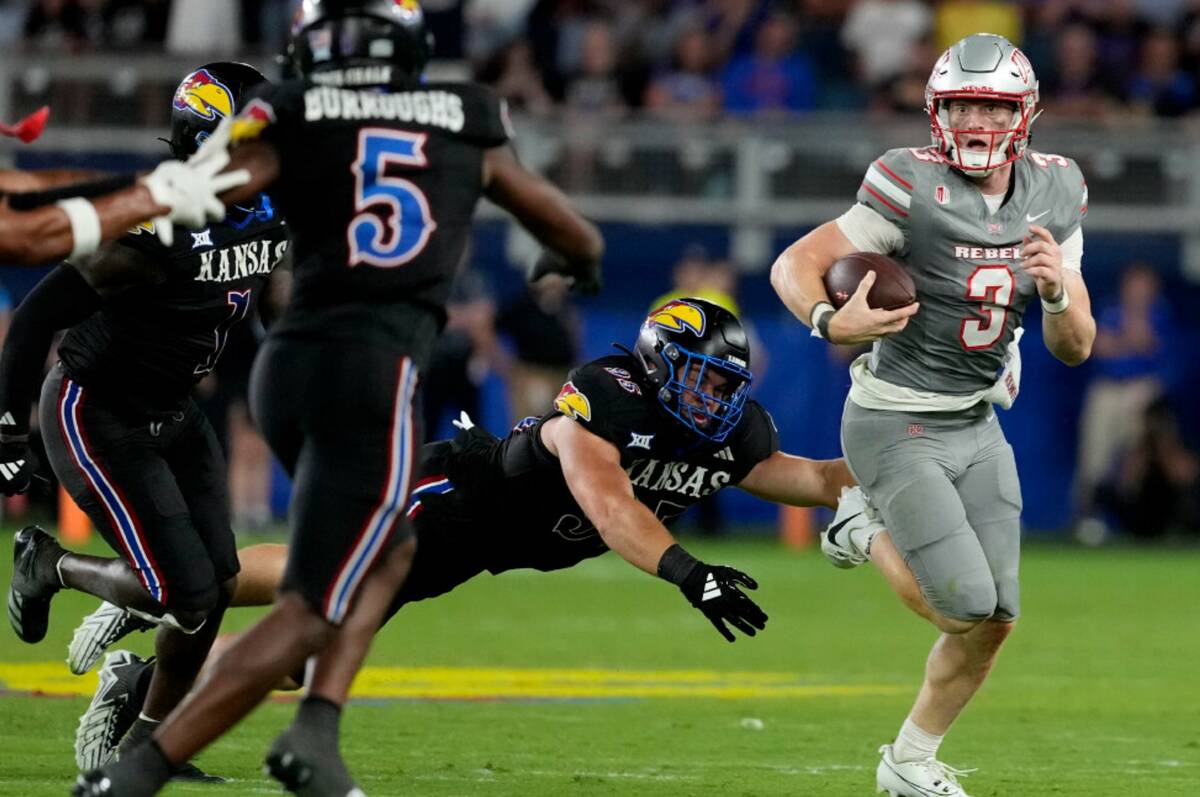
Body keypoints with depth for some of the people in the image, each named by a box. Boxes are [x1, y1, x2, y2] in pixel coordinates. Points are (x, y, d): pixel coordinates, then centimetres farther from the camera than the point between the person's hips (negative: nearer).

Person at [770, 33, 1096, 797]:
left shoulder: (1053, 193, -2)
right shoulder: (915, 189, -20)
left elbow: (1075, 347, 2)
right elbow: (793, 265, -16)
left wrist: (1058, 290, -20)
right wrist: (831, 321, -36)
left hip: (976, 424, 6)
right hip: (898, 428, -6)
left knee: (996, 620, 4)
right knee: (967, 607, -14)